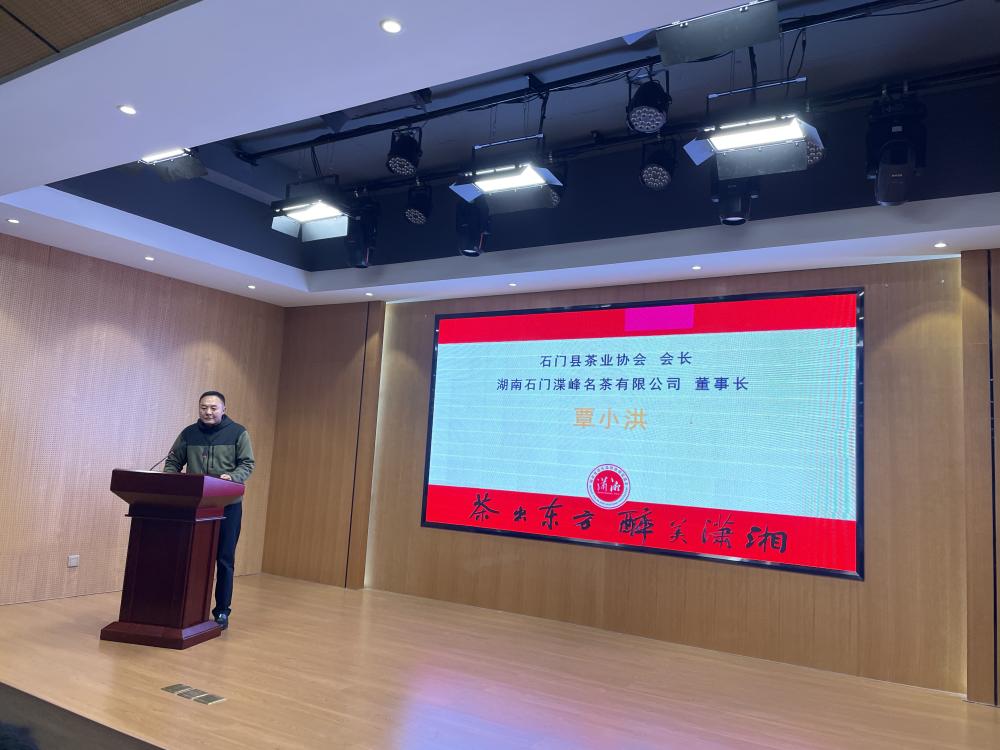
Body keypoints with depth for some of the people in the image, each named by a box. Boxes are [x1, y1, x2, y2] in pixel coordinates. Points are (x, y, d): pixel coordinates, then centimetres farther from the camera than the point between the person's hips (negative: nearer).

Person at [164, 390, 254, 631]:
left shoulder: (238, 433, 0)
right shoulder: (188, 434, 7)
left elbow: (247, 464, -2)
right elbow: (172, 462, 13)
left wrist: (233, 478, -21)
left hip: (228, 506, -2)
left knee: (224, 559, 4)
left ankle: (222, 610, 14)